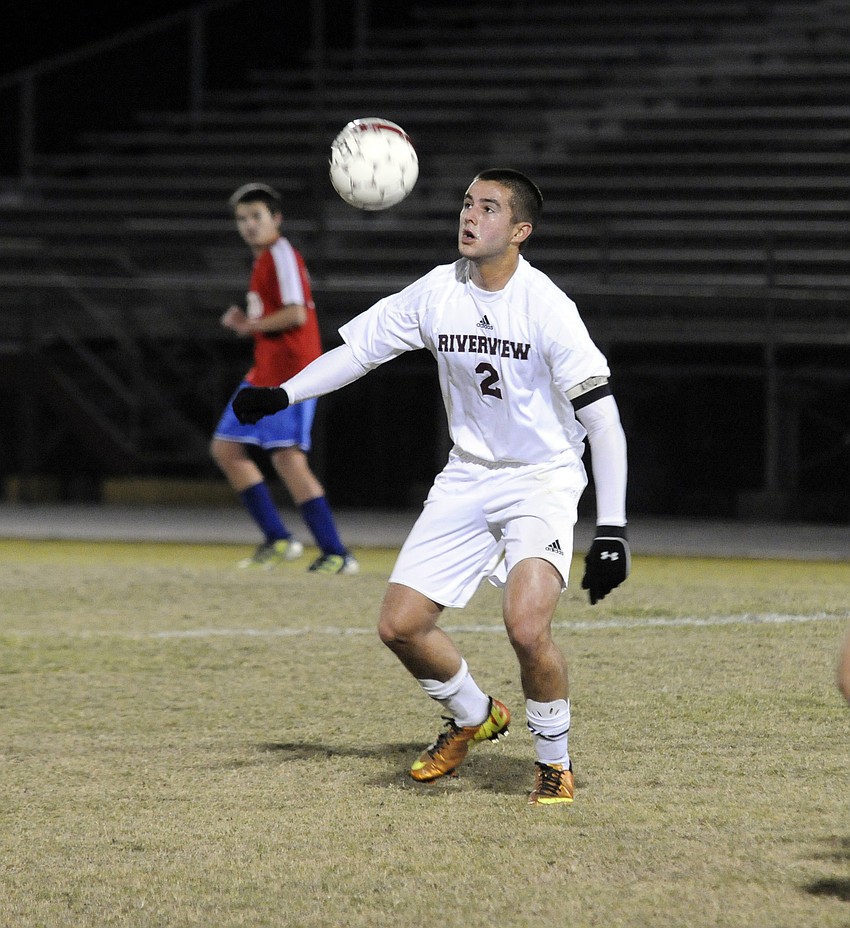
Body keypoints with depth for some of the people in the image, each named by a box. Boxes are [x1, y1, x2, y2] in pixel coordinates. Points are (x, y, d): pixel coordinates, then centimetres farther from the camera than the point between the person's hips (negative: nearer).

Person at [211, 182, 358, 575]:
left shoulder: (281, 254, -10)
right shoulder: (264, 259, 20)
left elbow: (296, 315, -20)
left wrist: (251, 325, -8)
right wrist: (245, 324, 9)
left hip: (289, 373, -11)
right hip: (264, 375, 11)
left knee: (287, 458, -16)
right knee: (225, 447, 10)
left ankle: (336, 553, -17)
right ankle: (278, 539, 10)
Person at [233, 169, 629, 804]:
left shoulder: (547, 308, -19)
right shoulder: (438, 292, -3)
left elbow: (603, 420, -19)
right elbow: (360, 347, 9)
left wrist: (611, 531, -24)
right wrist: (283, 396, -5)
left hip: (543, 480, -5)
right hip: (468, 477, 5)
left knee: (526, 625, -27)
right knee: (400, 625, -1)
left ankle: (555, 762, -1)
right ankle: (475, 717, 29)